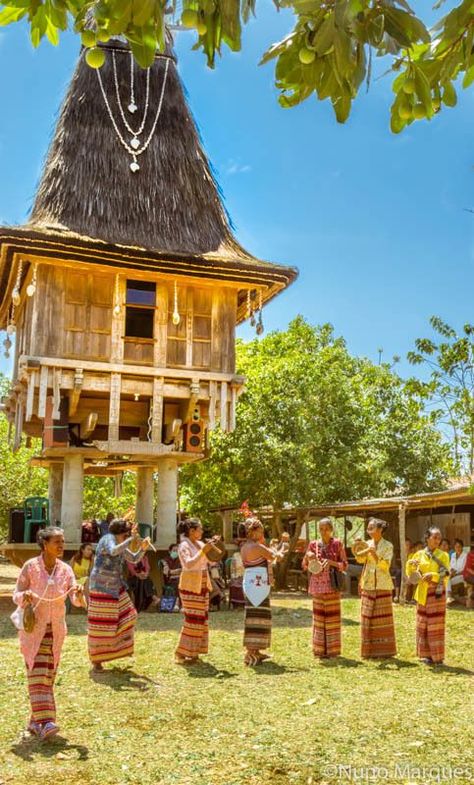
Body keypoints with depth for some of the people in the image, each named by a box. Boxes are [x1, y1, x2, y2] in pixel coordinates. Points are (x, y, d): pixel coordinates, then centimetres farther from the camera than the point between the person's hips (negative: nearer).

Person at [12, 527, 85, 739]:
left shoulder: (65, 569, -1)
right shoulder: (30, 566, -10)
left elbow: (76, 600, -6)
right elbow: (16, 595, -5)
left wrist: (79, 595, -29)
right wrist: (25, 596, -28)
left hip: (56, 629, 4)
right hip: (33, 628, -4)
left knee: (49, 676, 8)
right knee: (37, 674, -10)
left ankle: (36, 721, 20)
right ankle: (44, 722, -12)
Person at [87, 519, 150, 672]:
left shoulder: (121, 545, 9)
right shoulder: (108, 539, -17)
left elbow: (134, 559, 15)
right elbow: (113, 551, -39)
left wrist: (143, 548, -3)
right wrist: (131, 539, -36)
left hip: (116, 587, 9)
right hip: (102, 587, -9)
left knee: (126, 616, 12)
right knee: (101, 624, -3)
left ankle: (121, 646, 29)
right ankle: (96, 660, 7)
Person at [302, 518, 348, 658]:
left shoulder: (338, 544, 0)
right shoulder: (313, 544, 6)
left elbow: (344, 565, -1)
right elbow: (305, 566, 8)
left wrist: (331, 562, -17)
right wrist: (308, 558, -13)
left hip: (332, 584, -2)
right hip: (317, 585, 2)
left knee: (332, 616, 1)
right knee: (318, 616, 4)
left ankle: (333, 649, 10)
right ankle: (319, 649, 13)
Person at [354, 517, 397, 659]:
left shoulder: (388, 546, -3)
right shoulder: (367, 544, 7)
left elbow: (385, 566, -13)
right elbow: (360, 559, -9)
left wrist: (374, 555, -26)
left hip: (382, 585, -3)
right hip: (368, 585, 3)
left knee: (382, 617, 1)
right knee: (368, 617, 4)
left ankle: (383, 650, 9)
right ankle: (369, 650, 12)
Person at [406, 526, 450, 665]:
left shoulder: (443, 555, 0)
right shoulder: (419, 554, 5)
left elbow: (446, 575, -9)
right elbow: (412, 575, 8)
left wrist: (432, 575, -24)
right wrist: (410, 566, -12)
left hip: (437, 592, -2)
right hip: (423, 593, 2)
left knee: (436, 624, 0)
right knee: (422, 624, 5)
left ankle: (437, 656, 7)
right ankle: (426, 654, 15)